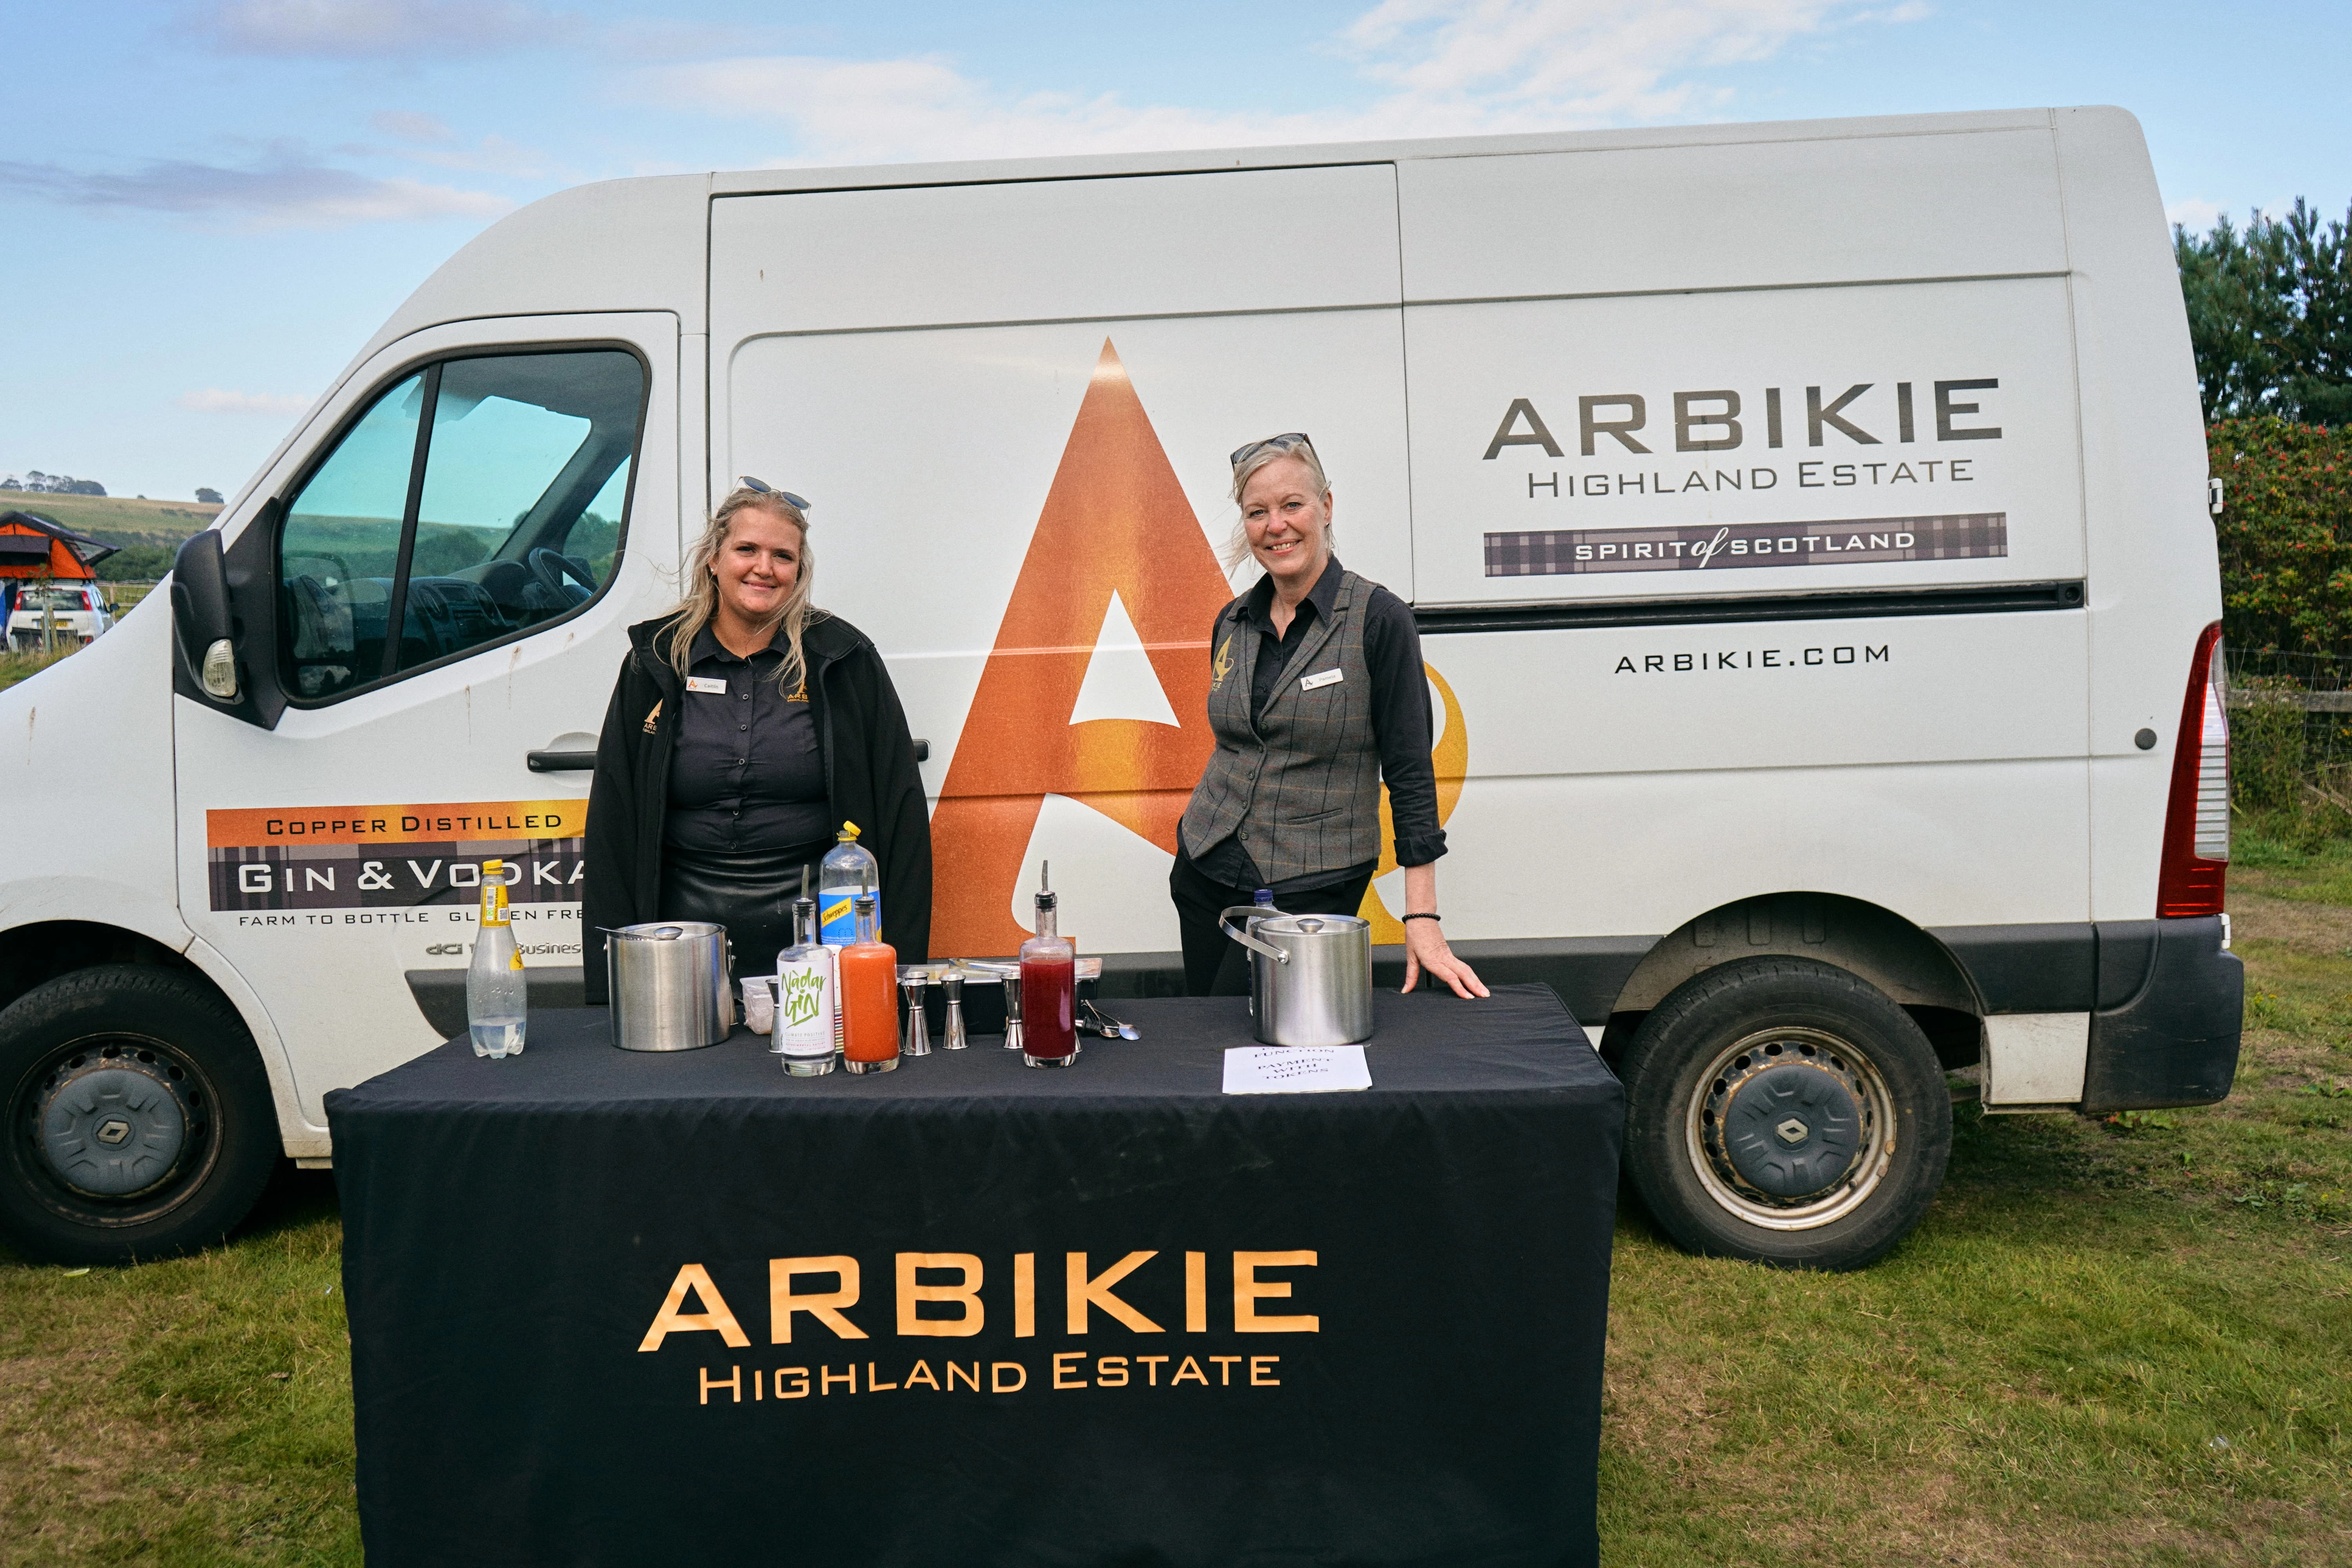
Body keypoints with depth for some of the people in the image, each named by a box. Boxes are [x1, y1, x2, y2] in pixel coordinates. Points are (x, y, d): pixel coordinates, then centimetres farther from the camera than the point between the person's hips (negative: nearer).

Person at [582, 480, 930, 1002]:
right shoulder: (656, 662, 6)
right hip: (689, 935, 1)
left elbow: (900, 811, 1)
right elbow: (612, 821, 8)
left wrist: (897, 962, -4)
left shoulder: (845, 660, 2)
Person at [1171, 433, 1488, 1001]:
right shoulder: (1232, 624, 5)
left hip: (1310, 888, -5)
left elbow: (1410, 772, -12)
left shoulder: (1378, 619, -11)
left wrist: (1422, 921, -16)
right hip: (1205, 873, 6)